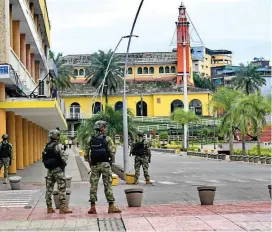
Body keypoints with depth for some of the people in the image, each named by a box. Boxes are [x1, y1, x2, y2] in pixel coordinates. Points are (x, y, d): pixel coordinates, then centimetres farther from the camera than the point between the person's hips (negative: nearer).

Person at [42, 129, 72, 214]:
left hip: (49, 170, 7)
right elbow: (64, 156, -17)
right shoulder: (58, 146, -13)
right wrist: (64, 163, 0)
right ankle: (62, 208, -5)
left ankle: (49, 208, 14)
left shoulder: (46, 147, 8)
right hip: (58, 169, -7)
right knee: (62, 189, -4)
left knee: (49, 188, 10)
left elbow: (44, 159, 11)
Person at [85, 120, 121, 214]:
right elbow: (112, 152, -11)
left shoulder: (90, 139, 5)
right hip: (105, 164, -3)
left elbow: (86, 154, 4)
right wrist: (110, 159, 7)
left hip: (94, 165, 3)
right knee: (108, 185, 1)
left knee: (93, 185, 6)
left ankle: (93, 207, 4)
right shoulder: (107, 139, -5)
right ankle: (111, 206, 2)